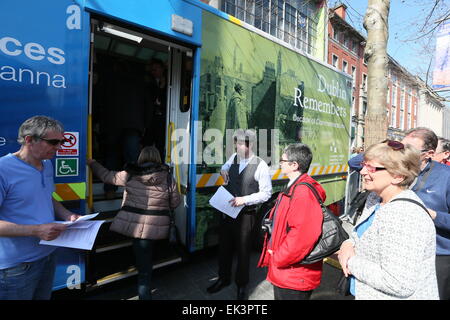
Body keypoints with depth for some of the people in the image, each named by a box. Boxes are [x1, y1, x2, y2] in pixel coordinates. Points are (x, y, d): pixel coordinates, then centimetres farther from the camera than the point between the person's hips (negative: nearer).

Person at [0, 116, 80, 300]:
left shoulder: (47, 165, 5)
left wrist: (67, 215, -1)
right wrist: (36, 230, -27)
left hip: (48, 255, 7)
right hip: (17, 266, -7)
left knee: (44, 296, 22)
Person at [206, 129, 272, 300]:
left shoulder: (260, 166, -15)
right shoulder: (234, 157, 1)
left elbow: (266, 193, -12)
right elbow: (225, 166, 25)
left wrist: (245, 199, -22)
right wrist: (223, 171, 1)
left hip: (245, 214, -5)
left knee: (243, 250, 11)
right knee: (224, 247, 19)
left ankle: (241, 285, 36)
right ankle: (223, 279, 43)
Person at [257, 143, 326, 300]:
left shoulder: (303, 192, -25)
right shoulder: (293, 188, 9)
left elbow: (303, 235, -33)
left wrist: (278, 258, -20)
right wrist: (275, 256, 13)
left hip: (293, 277, -9)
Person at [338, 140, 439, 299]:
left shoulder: (404, 217, -29)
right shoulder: (375, 198, 0)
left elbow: (400, 284, -32)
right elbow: (360, 235, 10)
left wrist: (352, 263, -21)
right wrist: (348, 244, -11)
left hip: (398, 296, -8)